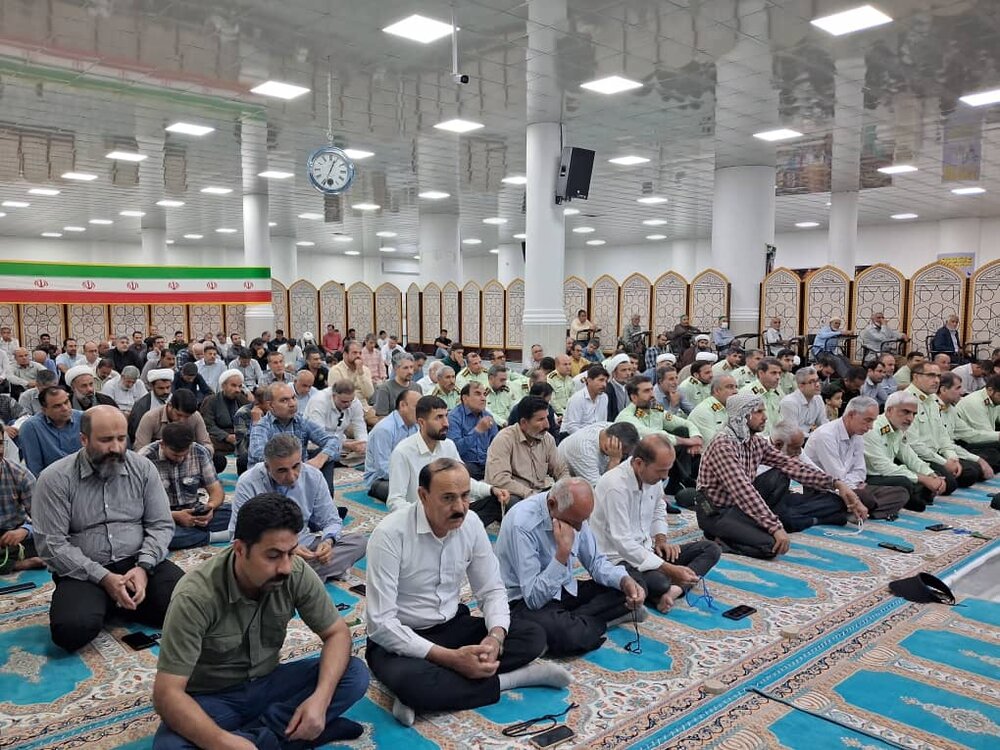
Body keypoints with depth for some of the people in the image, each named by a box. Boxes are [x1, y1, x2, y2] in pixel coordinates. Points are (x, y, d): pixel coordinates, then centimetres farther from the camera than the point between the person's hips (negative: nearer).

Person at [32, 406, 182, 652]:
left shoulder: (143, 469, 3)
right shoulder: (55, 479, -5)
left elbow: (161, 525, 3)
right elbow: (51, 543, -9)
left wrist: (143, 567, -15)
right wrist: (103, 577, -17)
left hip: (137, 562, 2)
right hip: (83, 572, -2)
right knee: (72, 629, -31)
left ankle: (118, 604, 4)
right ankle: (105, 602, 4)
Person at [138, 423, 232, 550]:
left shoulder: (200, 452, -1)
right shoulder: (145, 459, -13)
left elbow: (216, 489, 4)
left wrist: (211, 506, -19)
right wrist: (175, 516, -25)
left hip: (195, 514, 2)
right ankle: (212, 536, -25)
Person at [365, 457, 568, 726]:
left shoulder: (471, 523, -7)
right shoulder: (390, 534, -23)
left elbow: (492, 590, 1)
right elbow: (380, 623, -24)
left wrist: (496, 637, -21)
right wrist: (450, 658, -29)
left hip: (452, 627, 6)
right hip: (400, 639, -6)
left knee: (532, 636, -12)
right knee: (412, 681, -38)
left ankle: (427, 692, -19)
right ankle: (513, 677, -15)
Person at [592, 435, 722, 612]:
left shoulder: (653, 474, -1)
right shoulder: (615, 486, -26)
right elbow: (623, 544, -28)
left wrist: (660, 538, 3)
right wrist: (669, 569, -28)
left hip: (646, 549, 9)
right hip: (617, 558, -9)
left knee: (711, 549, -2)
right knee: (658, 581, -39)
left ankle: (676, 588, -22)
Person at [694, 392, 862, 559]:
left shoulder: (756, 442, 4)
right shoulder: (723, 445, -23)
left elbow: (790, 465, 0)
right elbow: (743, 491, -30)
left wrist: (836, 483, -7)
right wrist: (775, 527, -33)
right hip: (715, 512, -9)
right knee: (769, 544, -25)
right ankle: (719, 540, -3)